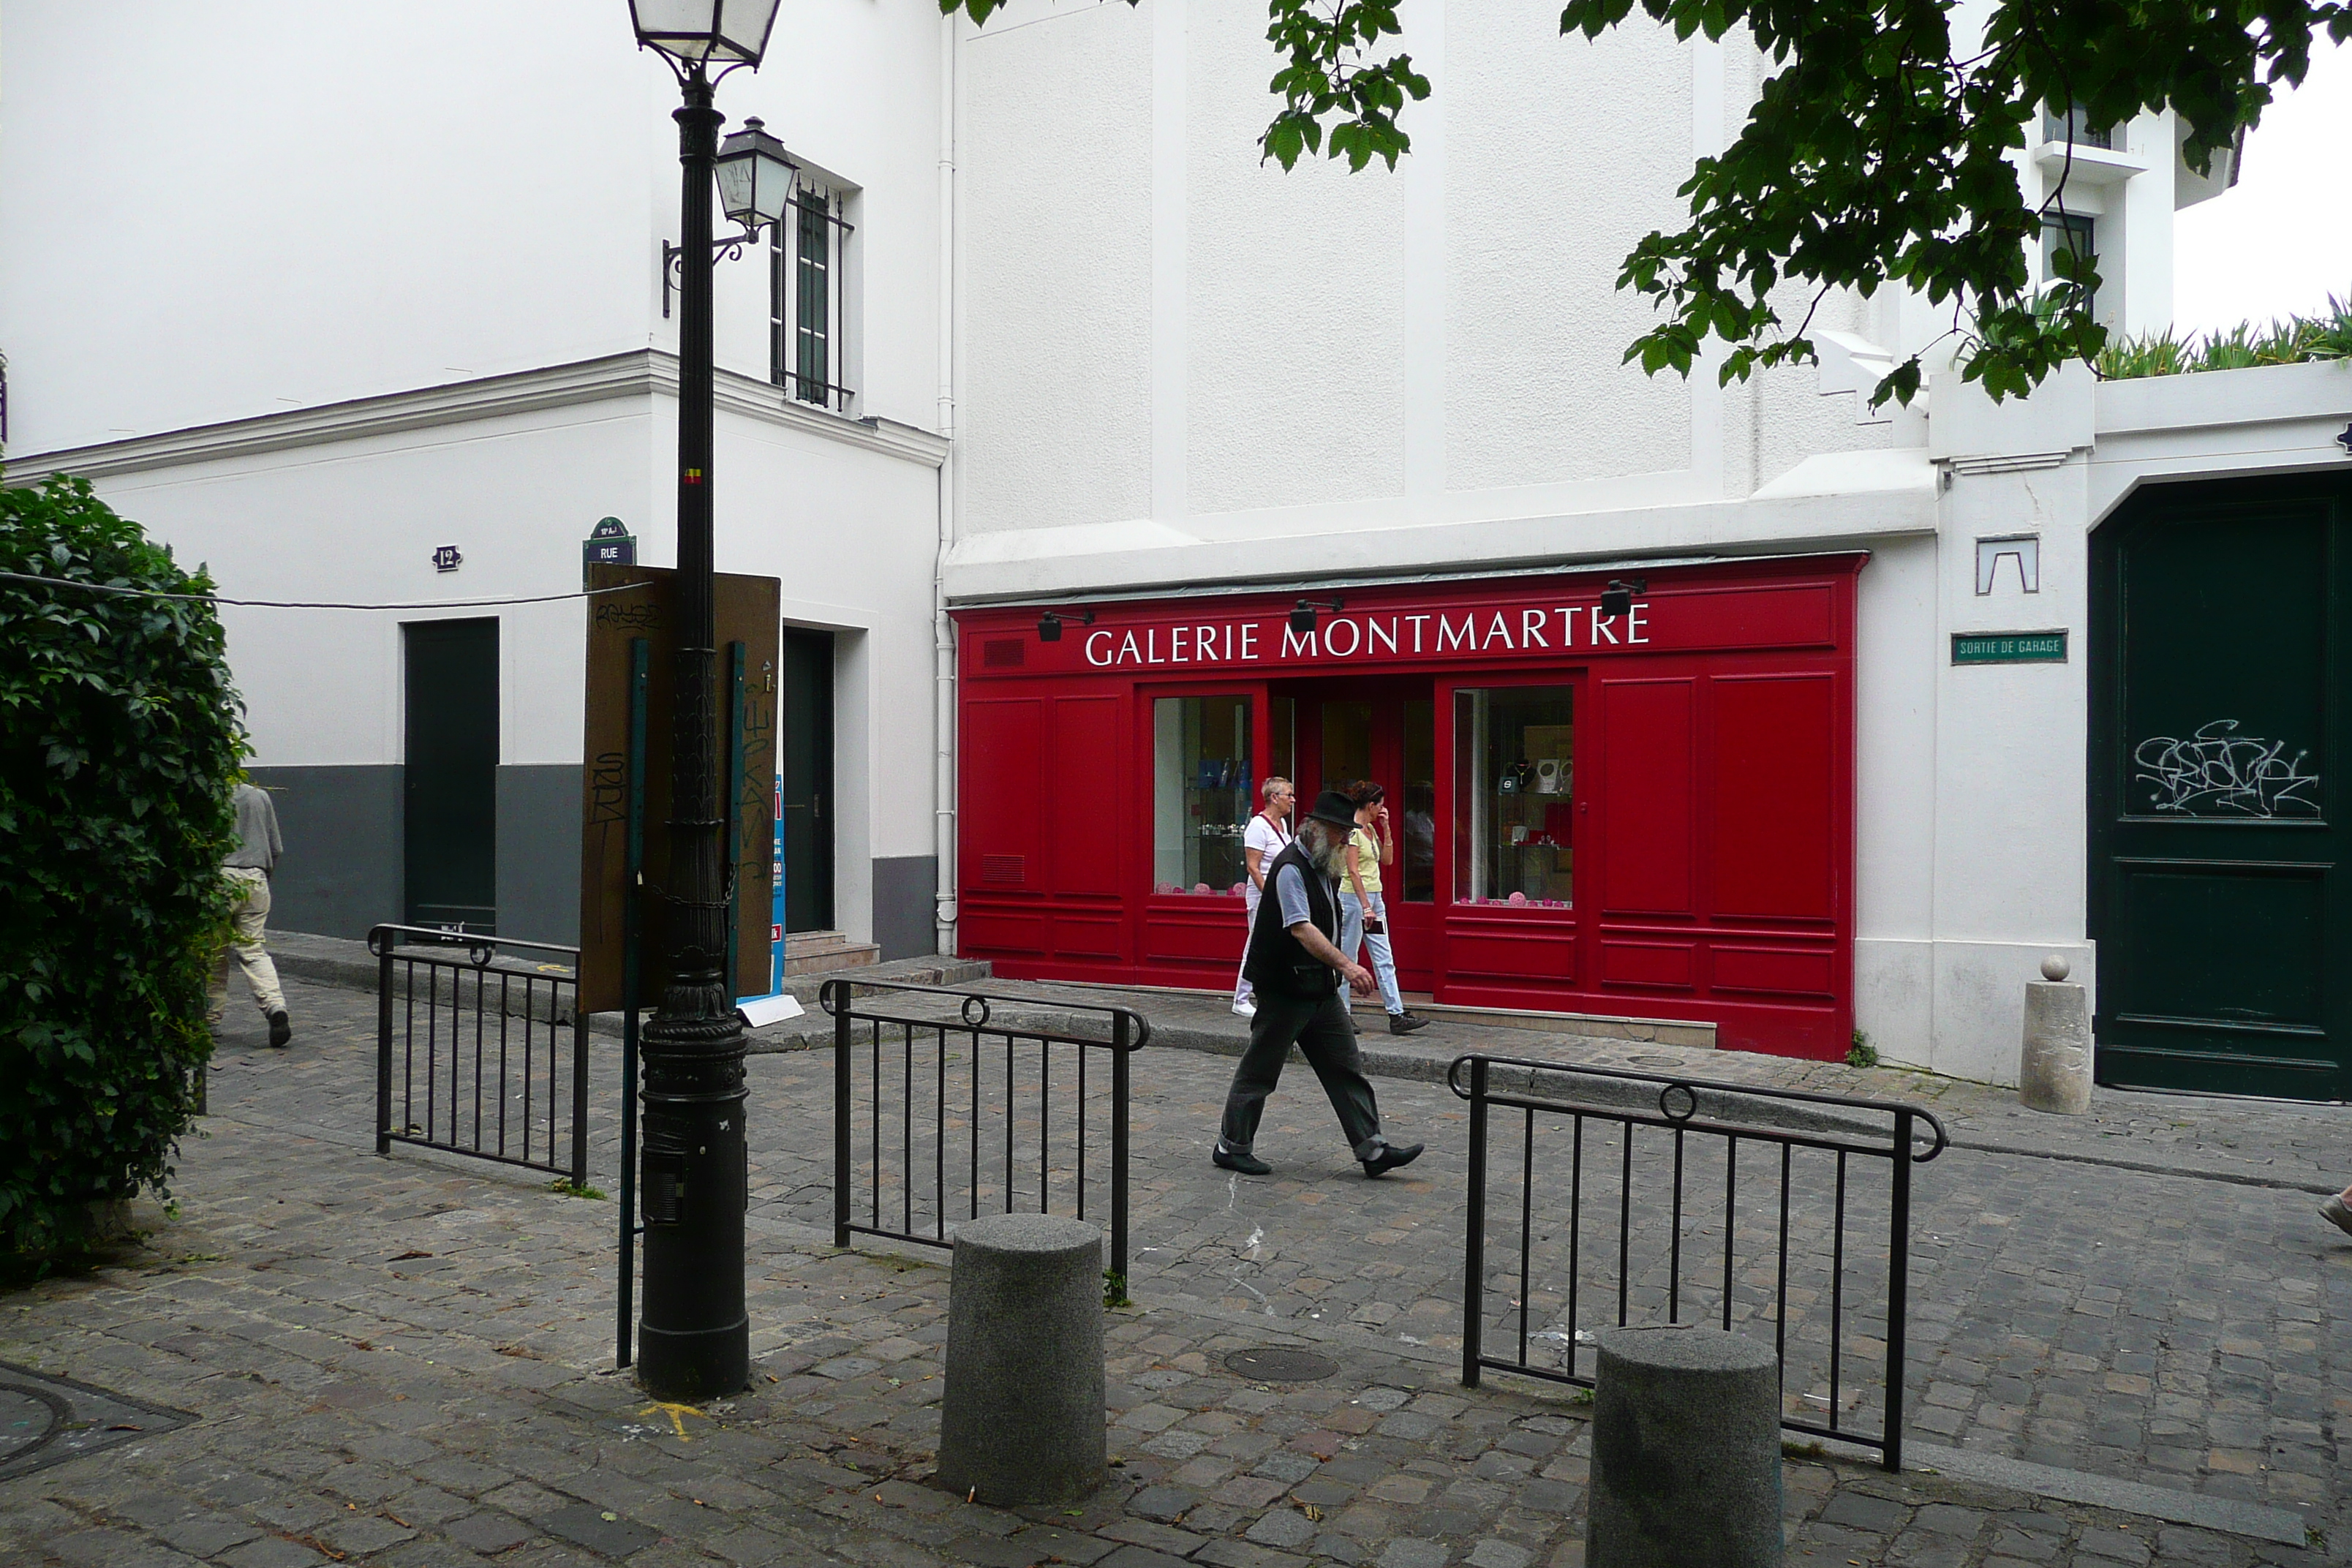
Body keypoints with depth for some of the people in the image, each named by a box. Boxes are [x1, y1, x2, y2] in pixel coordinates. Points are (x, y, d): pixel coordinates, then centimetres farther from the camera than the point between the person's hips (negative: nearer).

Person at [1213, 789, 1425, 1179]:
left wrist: (1338, 969, 23)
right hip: (1284, 990, -9)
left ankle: (1372, 1149, 9)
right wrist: (1345, 964, -36)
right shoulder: (1291, 868, -18)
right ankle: (1232, 1147, 16)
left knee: (1346, 1070, 6)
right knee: (1259, 1071, 3)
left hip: (1320, 988, 9)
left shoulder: (1325, 867, 12)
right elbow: (1301, 928, -28)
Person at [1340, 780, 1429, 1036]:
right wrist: (1365, 906, -21)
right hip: (1354, 898, -9)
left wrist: (1386, 828, 8)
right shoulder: (1352, 830, -12)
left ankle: (1397, 1016, 3)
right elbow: (1353, 871, -17)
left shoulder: (1371, 829, 14)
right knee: (1347, 959, 0)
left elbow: (1387, 860, 16)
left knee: (1385, 960, 4)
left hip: (1374, 898, 9)